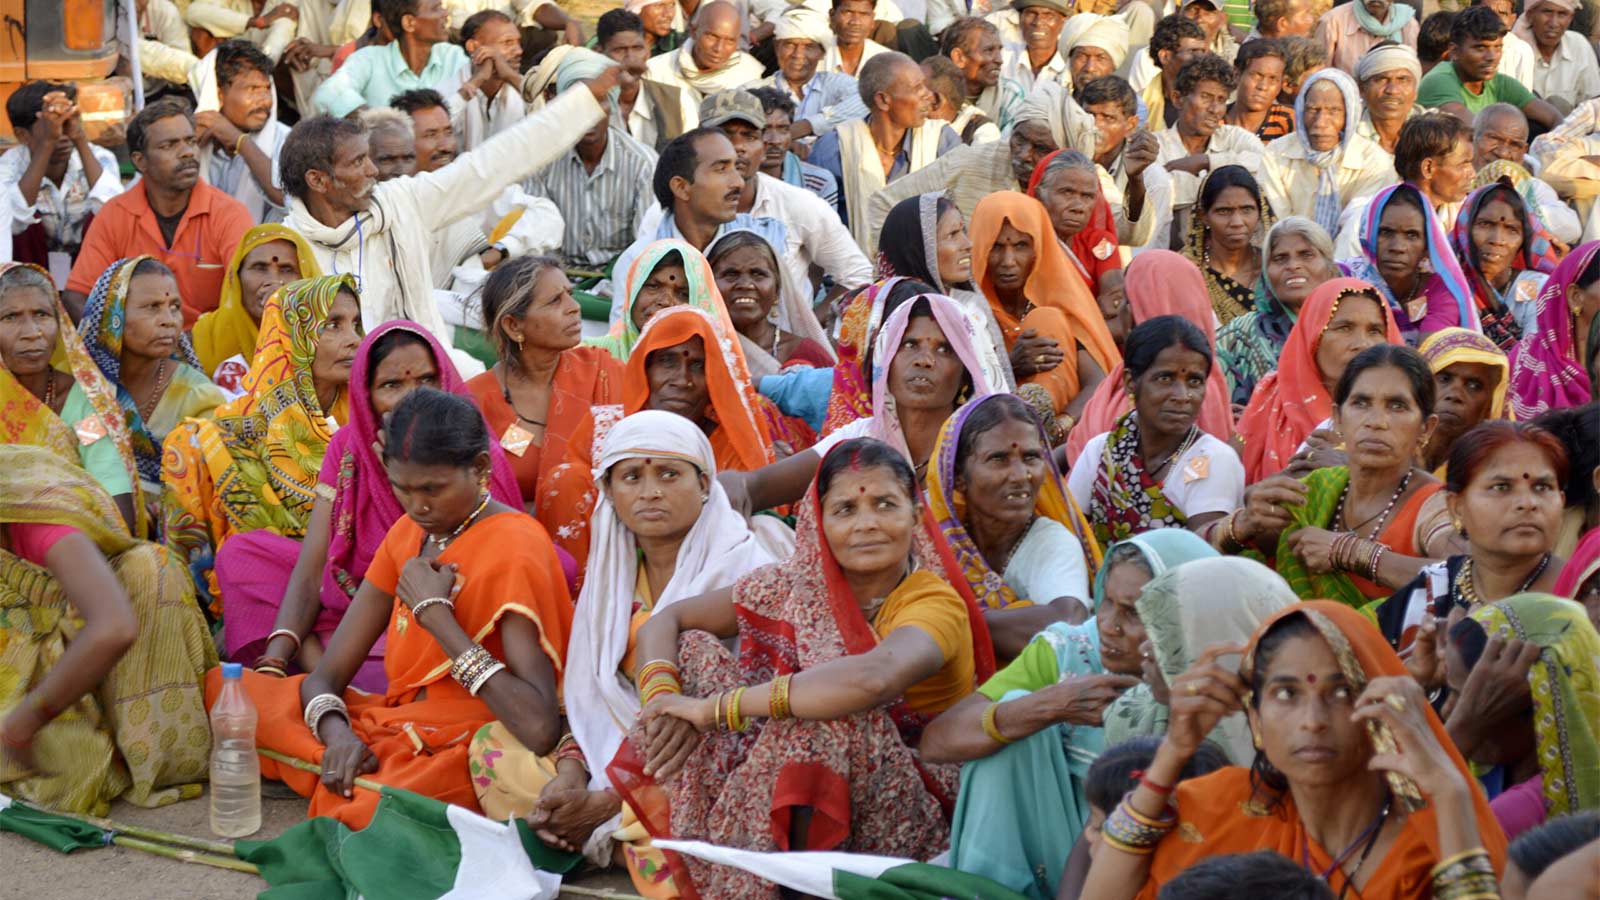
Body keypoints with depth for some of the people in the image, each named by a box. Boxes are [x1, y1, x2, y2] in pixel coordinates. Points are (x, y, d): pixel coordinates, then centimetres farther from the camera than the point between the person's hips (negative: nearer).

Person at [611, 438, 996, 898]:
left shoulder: (935, 602, -19)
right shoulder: (799, 586, -3)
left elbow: (874, 678, -41)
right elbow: (664, 621, 1)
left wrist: (714, 707, -35)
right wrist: (665, 698, -22)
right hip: (799, 802, 5)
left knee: (826, 713, -33)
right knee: (690, 648, -6)